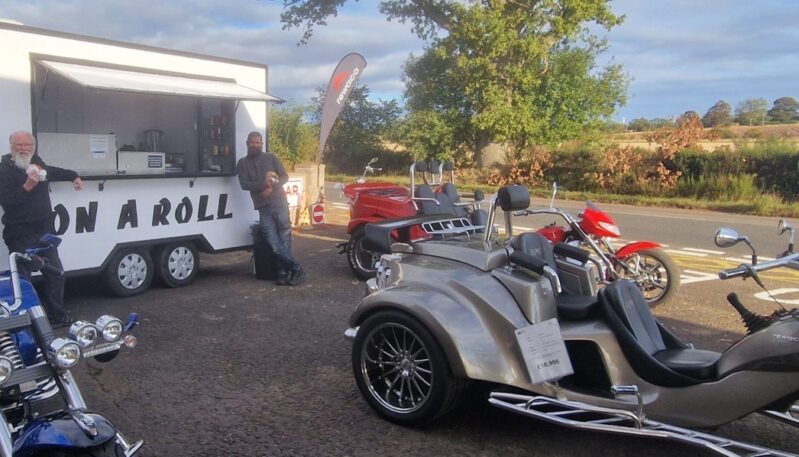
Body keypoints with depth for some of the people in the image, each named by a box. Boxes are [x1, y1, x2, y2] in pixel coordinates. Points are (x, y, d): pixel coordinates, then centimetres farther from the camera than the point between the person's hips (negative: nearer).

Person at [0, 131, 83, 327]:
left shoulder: (36, 162, 8)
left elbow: (51, 171, 33)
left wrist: (73, 176, 35)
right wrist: (27, 186, -33)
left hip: (44, 230, 8)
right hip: (20, 235, -8)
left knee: (55, 273, 14)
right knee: (22, 278, -7)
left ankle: (58, 316, 26)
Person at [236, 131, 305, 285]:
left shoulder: (271, 157, 12)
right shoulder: (242, 163, 12)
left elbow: (285, 176, 6)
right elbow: (244, 184, -2)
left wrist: (272, 187, -13)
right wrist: (263, 185, -18)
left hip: (279, 202, 0)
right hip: (263, 208, 1)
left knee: (284, 236, -9)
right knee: (274, 244, -8)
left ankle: (283, 271, -4)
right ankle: (296, 269, 0)